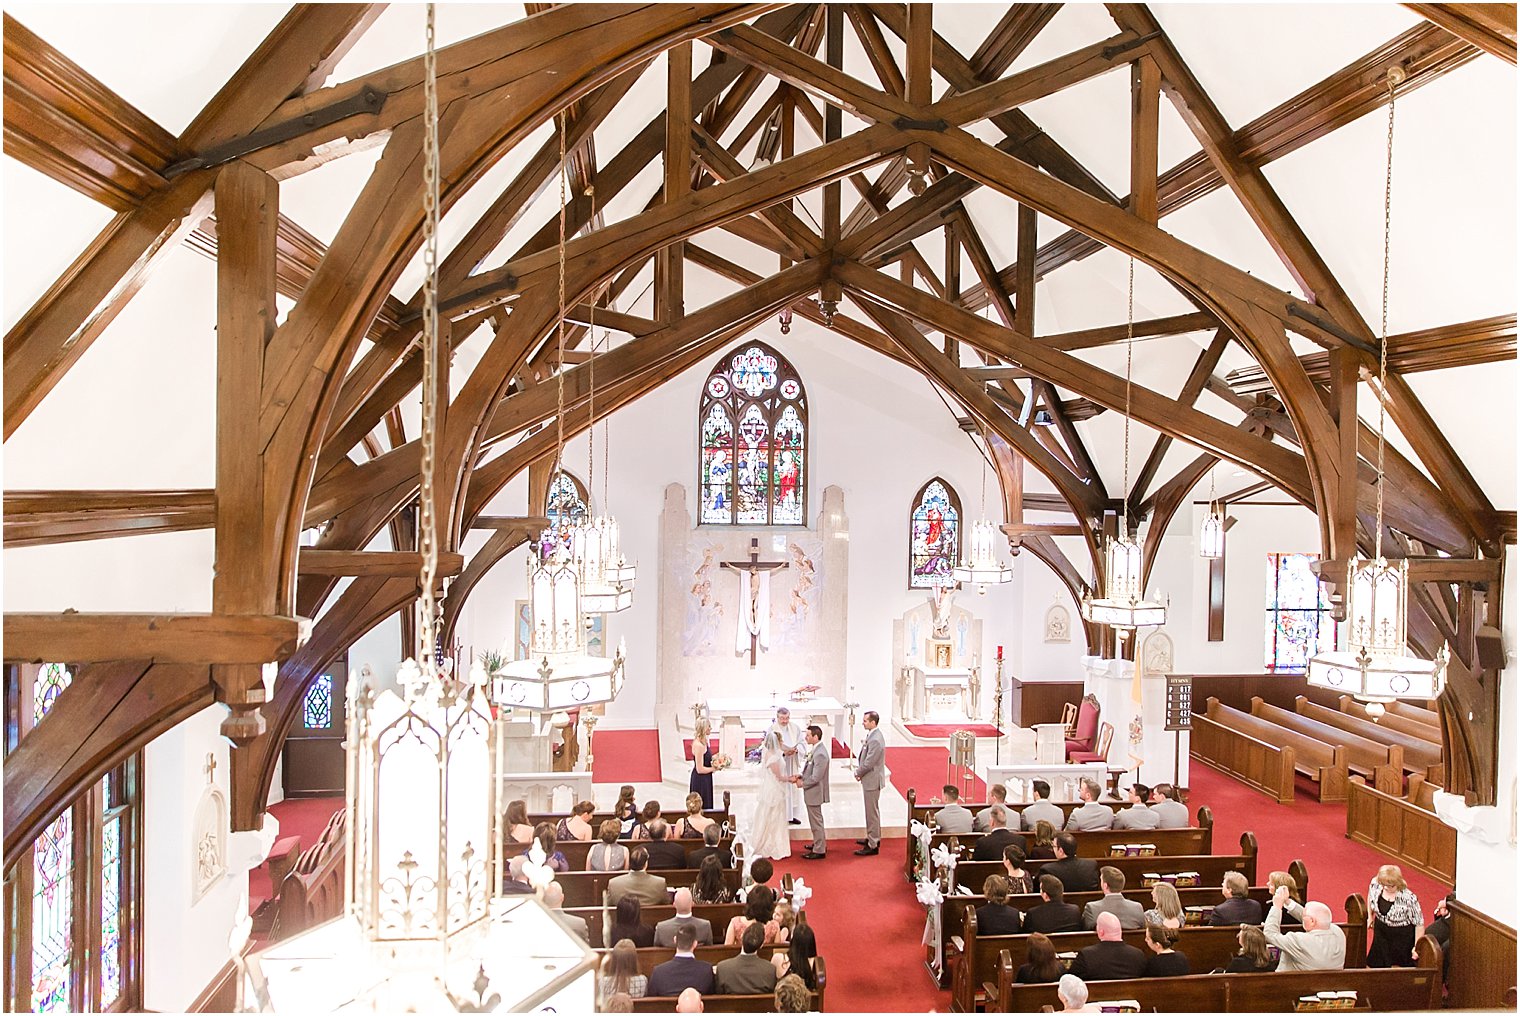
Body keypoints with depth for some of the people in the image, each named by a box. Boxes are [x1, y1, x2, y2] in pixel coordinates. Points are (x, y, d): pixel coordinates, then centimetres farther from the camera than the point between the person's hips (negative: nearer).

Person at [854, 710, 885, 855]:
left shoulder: (875, 740, -26)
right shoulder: (872, 735, 6)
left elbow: (869, 763, -24)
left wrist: (858, 773, -9)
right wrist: (859, 771, 4)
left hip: (872, 780, -10)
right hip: (870, 779, 10)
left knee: (872, 812, -1)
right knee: (873, 811, 22)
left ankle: (873, 846, 7)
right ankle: (873, 838, 36)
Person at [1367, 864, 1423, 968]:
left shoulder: (1409, 898, -31)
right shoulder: (1375, 884, -18)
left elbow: (1419, 924, -18)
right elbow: (1370, 896, 7)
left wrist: (1417, 946, -15)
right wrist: (1370, 917, 14)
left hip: (1401, 936, -5)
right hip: (1381, 932, 5)